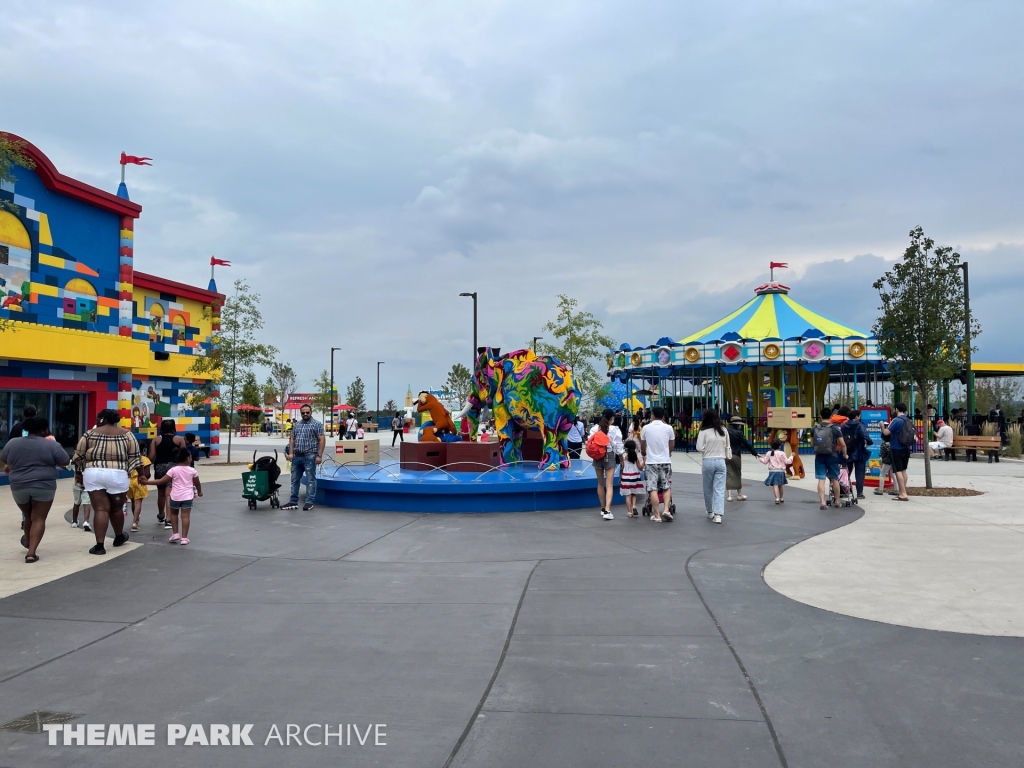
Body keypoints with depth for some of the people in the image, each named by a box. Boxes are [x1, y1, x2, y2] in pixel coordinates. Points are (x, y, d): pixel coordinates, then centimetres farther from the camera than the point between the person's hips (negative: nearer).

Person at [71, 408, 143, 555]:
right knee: (116, 508, 17)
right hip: (117, 475, 1)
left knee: (100, 509, -1)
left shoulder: (91, 433, 5)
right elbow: (135, 457, 5)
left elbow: (79, 455, 8)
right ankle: (119, 537, 38)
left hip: (93, 474, -1)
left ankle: (99, 545, -4)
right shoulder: (126, 434, 7)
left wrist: (78, 472, 21)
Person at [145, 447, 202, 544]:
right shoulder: (192, 470, -1)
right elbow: (197, 483, 11)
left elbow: (162, 481, -9)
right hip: (187, 496, 0)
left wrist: (147, 482, -3)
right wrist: (199, 492, 30)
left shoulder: (173, 470, -6)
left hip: (176, 496, 0)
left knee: (174, 513, 23)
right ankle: (184, 538, -3)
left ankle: (175, 534, 19)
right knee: (185, 516, 0)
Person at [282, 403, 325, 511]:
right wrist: (291, 453, 3)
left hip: (310, 456, -6)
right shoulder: (296, 425, 14)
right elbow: (292, 439, 15)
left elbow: (321, 440, -8)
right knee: (295, 479, 10)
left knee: (310, 480, -1)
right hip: (297, 456, 6)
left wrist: (319, 455, -14)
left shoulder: (317, 424, -4)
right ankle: (293, 502, 16)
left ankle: (309, 502, 4)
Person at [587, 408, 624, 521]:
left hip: (597, 457, 3)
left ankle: (603, 508, 28)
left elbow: (589, 443, -3)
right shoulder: (614, 430, -9)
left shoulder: (594, 428, 0)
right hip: (610, 457, -3)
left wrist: (593, 454, 11)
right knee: (609, 485, -5)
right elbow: (618, 447, -7)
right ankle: (607, 511, -17)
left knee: (600, 483, 18)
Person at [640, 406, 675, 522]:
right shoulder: (668, 428, 0)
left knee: (653, 489, 1)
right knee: (667, 487, 13)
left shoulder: (646, 428, 0)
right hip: (665, 461, 1)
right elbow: (670, 447, 11)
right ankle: (666, 510, -5)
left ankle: (657, 515, -1)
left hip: (651, 462, -1)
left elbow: (642, 447, 14)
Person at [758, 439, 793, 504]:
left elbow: (765, 461, 8)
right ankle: (781, 498, 30)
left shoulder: (769, 453, 2)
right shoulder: (782, 453, -6)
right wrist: (791, 457, 12)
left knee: (775, 485, -9)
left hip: (772, 471, 0)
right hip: (780, 471, 0)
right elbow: (787, 461, -4)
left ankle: (777, 498, -23)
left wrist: (760, 458, 26)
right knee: (781, 485, 16)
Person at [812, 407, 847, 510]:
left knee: (821, 479, 1)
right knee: (835, 479, 12)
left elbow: (812, 443, 11)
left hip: (819, 456, 2)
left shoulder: (814, 428, 2)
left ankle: (822, 501, -7)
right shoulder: (835, 428, -7)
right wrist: (845, 455, 9)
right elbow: (843, 444, -7)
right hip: (831, 456, -2)